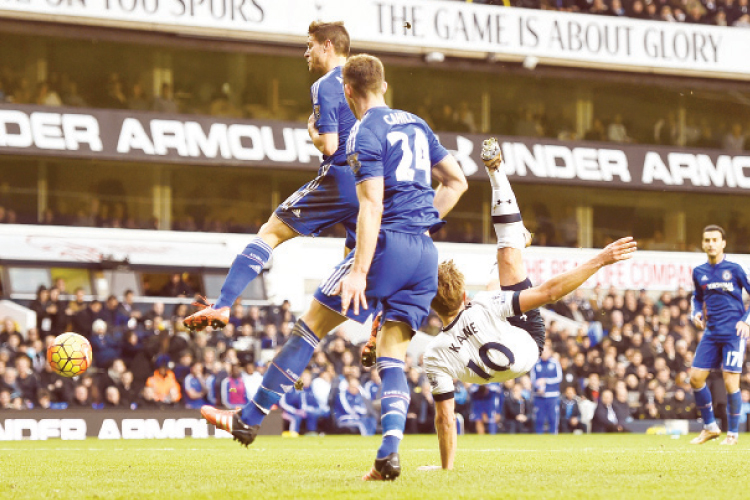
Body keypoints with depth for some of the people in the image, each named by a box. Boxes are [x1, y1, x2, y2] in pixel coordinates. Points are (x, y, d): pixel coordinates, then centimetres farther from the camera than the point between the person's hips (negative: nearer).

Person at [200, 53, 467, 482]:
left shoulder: (364, 134, -7)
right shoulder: (416, 125, 17)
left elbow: (372, 206, -16)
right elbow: (457, 181, 20)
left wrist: (358, 271, -19)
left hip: (388, 245, -7)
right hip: (426, 254, 7)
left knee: (311, 327, 2)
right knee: (393, 354, 7)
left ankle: (250, 420, 7)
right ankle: (390, 454, -10)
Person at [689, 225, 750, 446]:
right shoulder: (699, 272, 9)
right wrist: (695, 313, 5)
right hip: (711, 333, 5)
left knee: (730, 382, -8)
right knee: (696, 378, -1)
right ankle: (710, 427, 15)